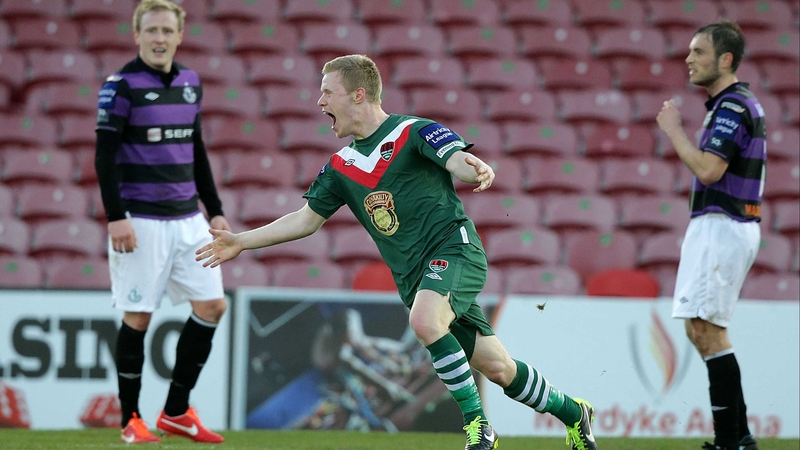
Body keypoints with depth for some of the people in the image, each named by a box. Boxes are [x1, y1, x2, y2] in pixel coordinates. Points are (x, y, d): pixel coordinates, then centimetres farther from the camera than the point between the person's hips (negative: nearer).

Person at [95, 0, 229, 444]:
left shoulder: (190, 83, 11)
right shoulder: (121, 86, -8)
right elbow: (105, 156, -10)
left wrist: (215, 210, 17)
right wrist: (116, 217, -17)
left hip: (187, 218, 6)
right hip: (141, 220, -6)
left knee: (211, 306, 2)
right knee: (138, 317, -4)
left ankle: (176, 411, 13)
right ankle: (131, 420, 7)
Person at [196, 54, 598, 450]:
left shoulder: (414, 132, -5)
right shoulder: (342, 166, 14)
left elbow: (459, 160, -20)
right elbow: (307, 219, 21)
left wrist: (477, 171, -45)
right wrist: (241, 242, 16)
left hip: (453, 249, -6)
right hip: (412, 275, 6)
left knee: (424, 320, -34)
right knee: (496, 367, 4)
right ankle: (571, 412, 27)